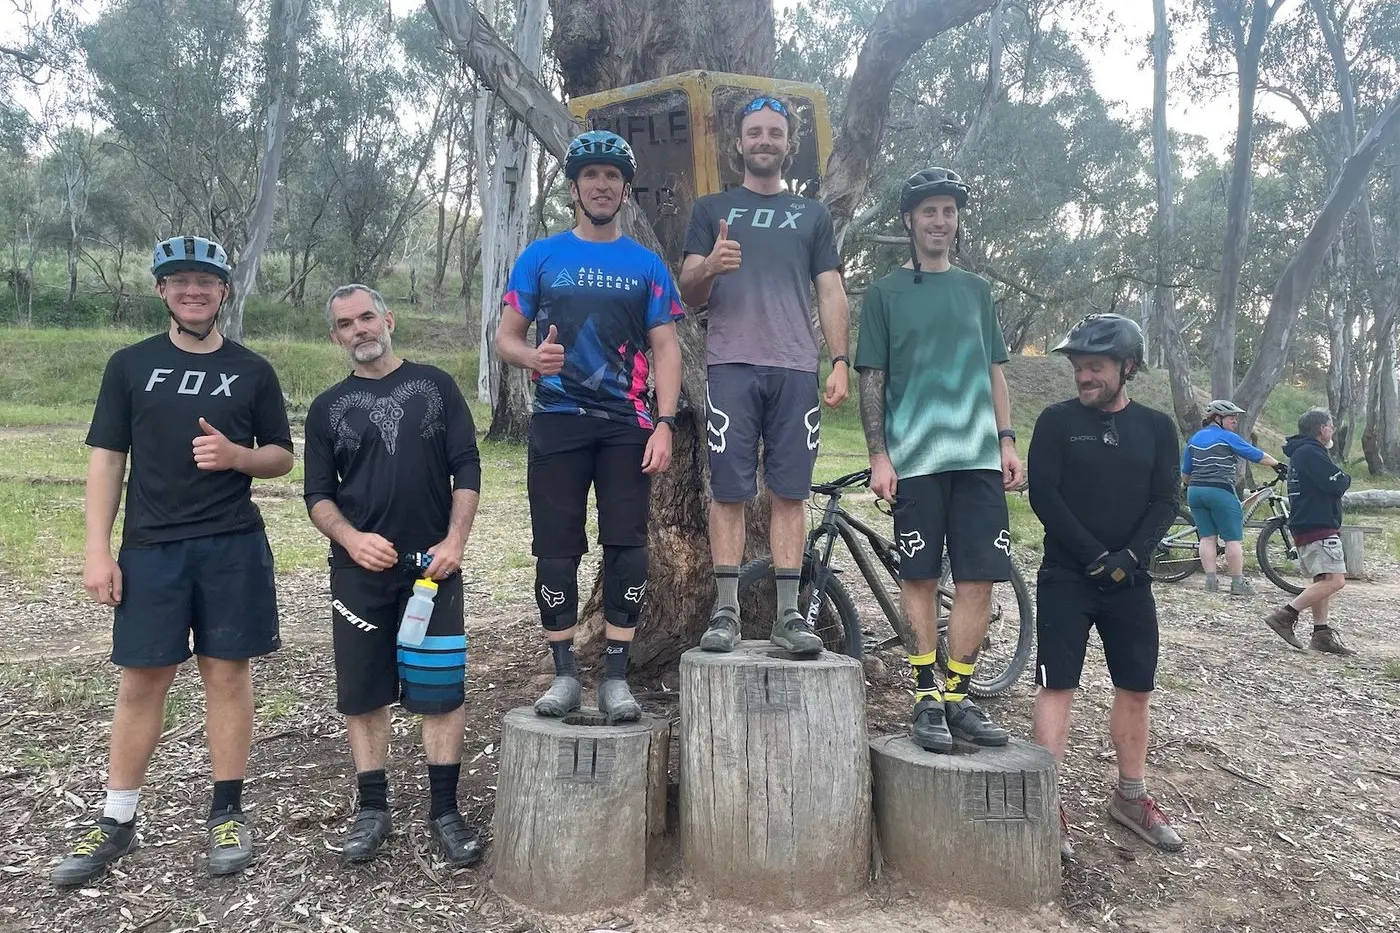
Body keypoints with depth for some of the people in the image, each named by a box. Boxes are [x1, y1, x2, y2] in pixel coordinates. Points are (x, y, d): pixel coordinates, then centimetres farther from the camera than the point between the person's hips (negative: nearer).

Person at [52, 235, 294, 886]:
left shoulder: (252, 371, 7)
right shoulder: (131, 365, 7)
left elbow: (282, 457, 10)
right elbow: (107, 460, 4)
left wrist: (236, 455, -12)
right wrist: (98, 550, -3)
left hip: (233, 546, 0)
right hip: (150, 547, 0)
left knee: (227, 673, 5)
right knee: (142, 681, 5)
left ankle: (227, 814, 17)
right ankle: (117, 821, 20)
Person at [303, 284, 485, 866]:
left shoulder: (435, 386, 6)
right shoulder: (328, 408, 9)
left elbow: (467, 468, 2)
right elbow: (318, 495, 7)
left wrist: (455, 541, -9)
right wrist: (351, 539, -12)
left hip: (433, 563, -1)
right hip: (359, 569, 2)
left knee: (441, 689, -1)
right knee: (362, 690, 6)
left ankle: (445, 812, 11)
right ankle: (373, 811, 20)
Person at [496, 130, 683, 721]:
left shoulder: (647, 264, 8)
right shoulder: (541, 257, 8)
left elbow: (665, 349, 4)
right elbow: (505, 336, 7)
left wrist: (664, 424, -9)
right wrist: (533, 356, -17)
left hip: (627, 425, 0)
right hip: (558, 422, 0)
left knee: (627, 547, -2)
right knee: (557, 550, 1)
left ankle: (615, 677, 8)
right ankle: (564, 673, 14)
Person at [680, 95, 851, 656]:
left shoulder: (812, 214, 19)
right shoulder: (711, 209, 15)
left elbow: (831, 295, 13)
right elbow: (689, 294, 8)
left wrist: (840, 362, -1)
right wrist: (709, 268, -15)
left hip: (796, 370, 1)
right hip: (731, 366, -1)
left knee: (790, 493, 0)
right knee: (729, 492, -3)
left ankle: (788, 614, 5)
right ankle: (726, 611, 3)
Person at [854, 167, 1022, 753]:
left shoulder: (976, 289, 17)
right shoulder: (886, 293, 6)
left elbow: (993, 373, 17)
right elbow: (872, 379, 2)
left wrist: (1007, 441, 7)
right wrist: (878, 455, -6)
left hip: (978, 458, 3)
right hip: (915, 458, -3)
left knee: (978, 579, 0)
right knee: (920, 579, 2)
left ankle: (958, 696, 11)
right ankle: (927, 698, 11)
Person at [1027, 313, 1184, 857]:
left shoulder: (1156, 427, 7)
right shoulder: (1057, 421, -1)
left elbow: (1165, 502, 1)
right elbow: (1043, 496, -9)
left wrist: (1128, 557, -14)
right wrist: (1096, 556, -15)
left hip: (1130, 581, 3)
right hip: (1066, 578, -3)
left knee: (1136, 690, 9)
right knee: (1058, 688, -4)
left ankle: (1130, 797, 27)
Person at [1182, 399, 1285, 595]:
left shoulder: (1194, 439, 13)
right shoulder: (1227, 437, -5)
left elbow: (1185, 472, 16)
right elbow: (1257, 455, 0)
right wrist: (1279, 465, 14)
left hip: (1195, 491, 6)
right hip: (1220, 491, -6)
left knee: (1207, 537, 7)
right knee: (1233, 539, 1)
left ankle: (1211, 580, 2)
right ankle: (1238, 583, 2)